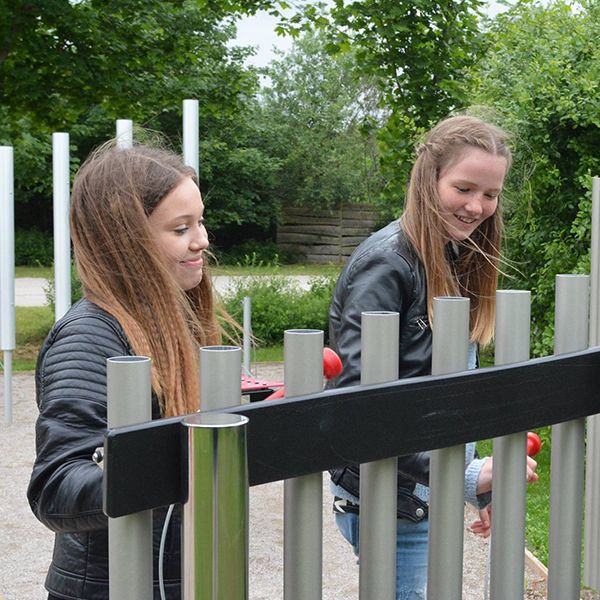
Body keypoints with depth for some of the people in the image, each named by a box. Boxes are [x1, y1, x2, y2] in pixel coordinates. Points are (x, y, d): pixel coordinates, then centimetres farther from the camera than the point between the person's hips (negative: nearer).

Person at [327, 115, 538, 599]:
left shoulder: (460, 261, 8)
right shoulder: (386, 263, -18)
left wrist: (481, 485, 11)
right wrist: (466, 477, -27)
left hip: (433, 497, 8)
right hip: (389, 504, -8)